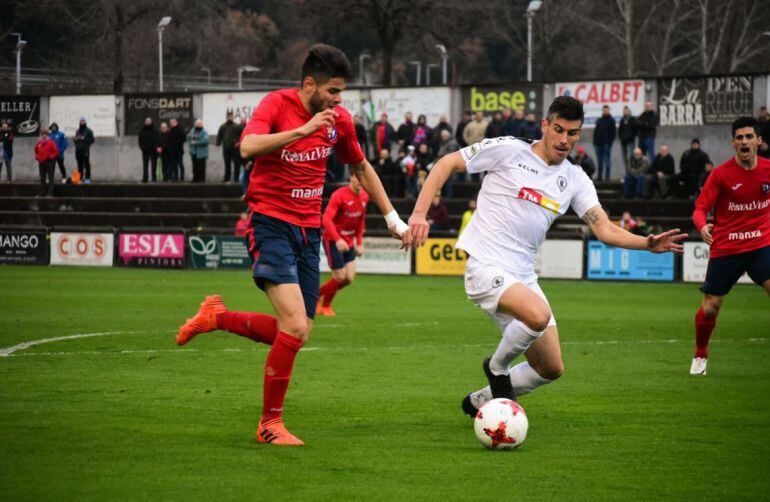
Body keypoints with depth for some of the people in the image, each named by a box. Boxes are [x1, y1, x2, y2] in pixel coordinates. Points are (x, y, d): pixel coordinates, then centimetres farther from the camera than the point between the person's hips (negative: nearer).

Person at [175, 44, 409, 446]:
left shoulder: (338, 119, 6)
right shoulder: (277, 104, -11)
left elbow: (361, 168, 22)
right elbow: (248, 147, -31)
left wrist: (392, 218, 21)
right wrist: (302, 129, -34)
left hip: (308, 229, 7)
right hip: (271, 222, -7)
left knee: (297, 334, 4)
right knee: (295, 327, -19)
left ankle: (217, 317, 24)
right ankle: (271, 423, -5)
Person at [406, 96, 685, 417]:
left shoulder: (575, 178, 9)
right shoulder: (508, 150, -6)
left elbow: (604, 229, 0)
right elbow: (446, 164, -1)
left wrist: (648, 244, -18)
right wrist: (420, 213, -12)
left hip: (523, 276, 7)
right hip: (486, 267, -7)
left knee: (551, 370, 6)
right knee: (539, 315, -34)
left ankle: (479, 402, 28)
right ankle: (497, 366, -4)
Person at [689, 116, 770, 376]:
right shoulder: (721, 174, -10)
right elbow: (700, 209, -11)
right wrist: (703, 226, -31)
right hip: (725, 248, -1)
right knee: (709, 308, 0)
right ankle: (700, 355, 27)